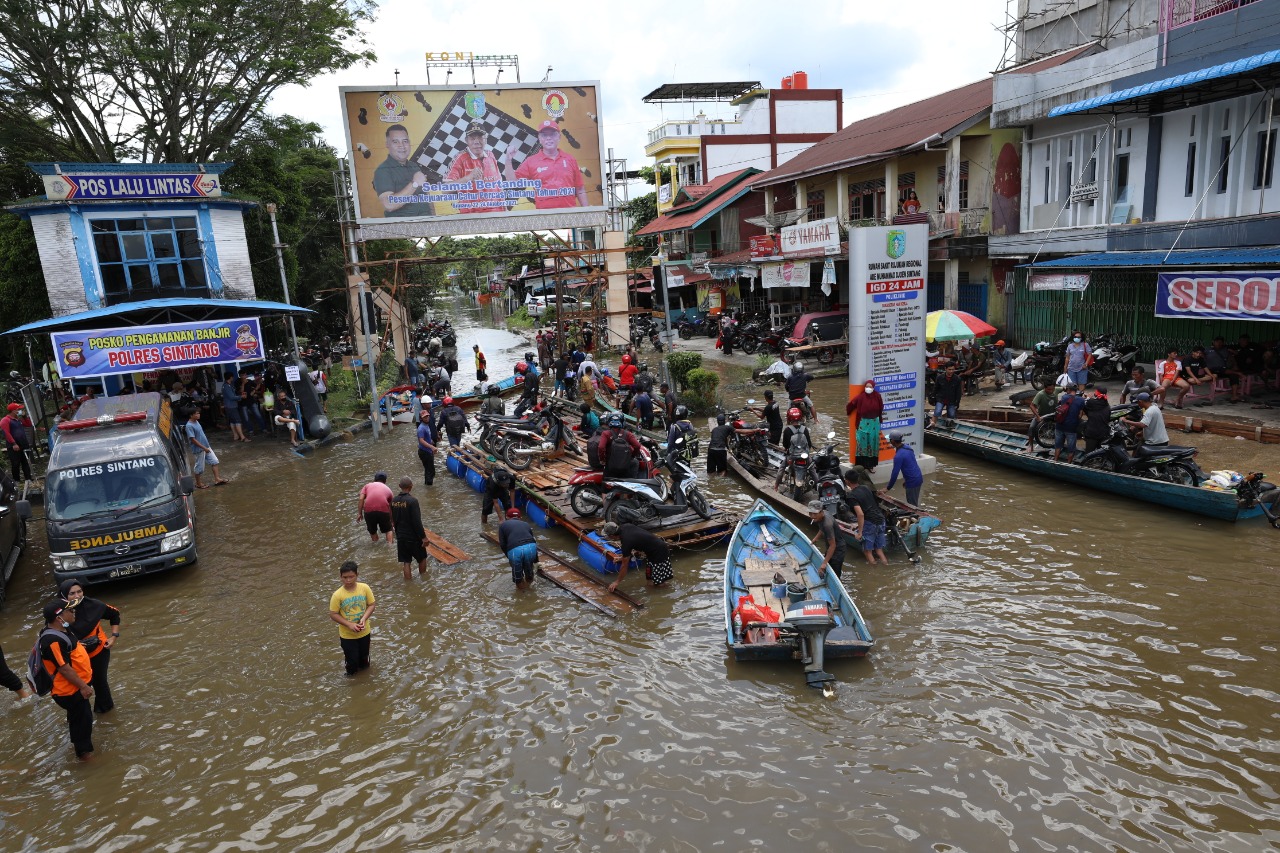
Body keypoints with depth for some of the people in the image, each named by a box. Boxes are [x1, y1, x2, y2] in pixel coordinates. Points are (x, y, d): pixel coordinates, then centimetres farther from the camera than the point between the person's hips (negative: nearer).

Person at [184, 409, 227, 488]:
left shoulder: (196, 422, 5)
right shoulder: (189, 426, -22)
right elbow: (193, 439, -23)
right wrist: (204, 448, -23)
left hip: (206, 447, 9)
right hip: (198, 449, -9)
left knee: (214, 461, 7)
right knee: (199, 467, 5)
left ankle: (217, 479, 11)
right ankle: (198, 484, 20)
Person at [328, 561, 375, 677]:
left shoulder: (365, 588, -15)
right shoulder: (337, 595, -21)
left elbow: (371, 605, -5)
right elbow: (333, 614, -13)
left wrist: (364, 619, -20)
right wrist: (349, 624, -22)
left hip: (364, 632, 2)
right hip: (347, 635, -2)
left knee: (364, 655, 22)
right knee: (352, 659, 10)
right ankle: (351, 674, 39)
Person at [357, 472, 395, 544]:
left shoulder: (367, 485, 21)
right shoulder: (388, 489, 23)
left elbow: (361, 499, 4)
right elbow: (391, 508, 29)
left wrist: (359, 513, 6)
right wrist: (392, 521, 39)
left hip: (369, 511, 0)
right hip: (383, 511, 0)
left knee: (372, 531, 23)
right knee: (388, 530, 21)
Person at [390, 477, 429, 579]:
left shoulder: (394, 501, 0)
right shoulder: (412, 501, -20)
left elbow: (393, 520, 10)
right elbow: (417, 522, -21)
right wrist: (423, 537, -14)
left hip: (400, 537, 5)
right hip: (413, 537, -5)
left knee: (406, 562, 12)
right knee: (422, 558, 16)